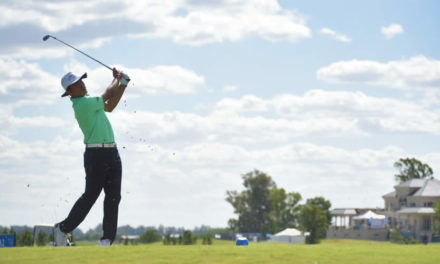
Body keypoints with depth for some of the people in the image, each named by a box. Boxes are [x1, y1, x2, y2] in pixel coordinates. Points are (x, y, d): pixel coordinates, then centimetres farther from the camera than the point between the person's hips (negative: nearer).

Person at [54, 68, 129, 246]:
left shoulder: (87, 101, 15)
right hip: (96, 153, -9)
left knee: (113, 197, 2)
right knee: (90, 195, -7)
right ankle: (63, 229, 7)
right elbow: (107, 95, -4)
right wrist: (116, 79, 15)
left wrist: (123, 84, 17)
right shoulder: (83, 104, -15)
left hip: (112, 152, 9)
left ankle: (107, 238, 3)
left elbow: (109, 106, 24)